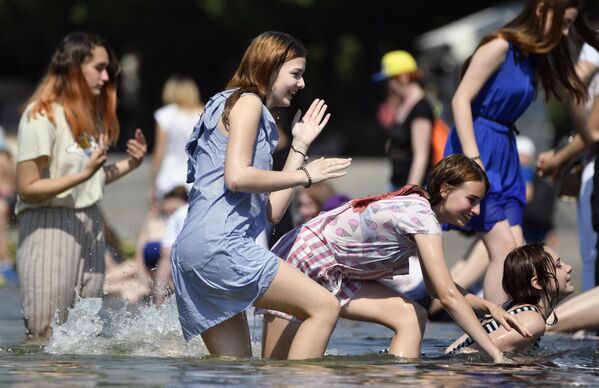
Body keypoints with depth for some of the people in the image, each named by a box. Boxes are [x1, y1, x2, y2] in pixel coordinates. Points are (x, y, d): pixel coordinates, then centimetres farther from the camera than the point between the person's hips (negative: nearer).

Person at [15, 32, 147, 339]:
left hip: (89, 227, 8)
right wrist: (84, 173, -24)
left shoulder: (91, 114, 14)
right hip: (50, 229, -8)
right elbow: (27, 188, -15)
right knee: (47, 337, -8)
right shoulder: (42, 115, -11)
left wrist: (128, 165, 3)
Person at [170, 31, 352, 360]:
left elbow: (271, 211, 21)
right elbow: (237, 176, -14)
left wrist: (299, 147, 25)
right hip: (219, 243, -10)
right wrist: (305, 175, -6)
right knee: (325, 307, -11)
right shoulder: (247, 102, 1)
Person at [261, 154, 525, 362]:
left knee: (412, 318, -9)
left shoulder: (420, 208, 1)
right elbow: (448, 295, -32)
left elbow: (436, 287, 10)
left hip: (335, 275, 9)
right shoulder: (422, 217, -27)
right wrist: (495, 354, -32)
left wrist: (486, 305, -4)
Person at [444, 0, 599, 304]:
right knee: (503, 247, -15)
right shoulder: (500, 46, -11)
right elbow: (461, 100, -15)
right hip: (478, 149, -9)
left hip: (505, 154, 9)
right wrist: (473, 161, -22)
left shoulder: (534, 59, 14)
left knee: (517, 253, 1)